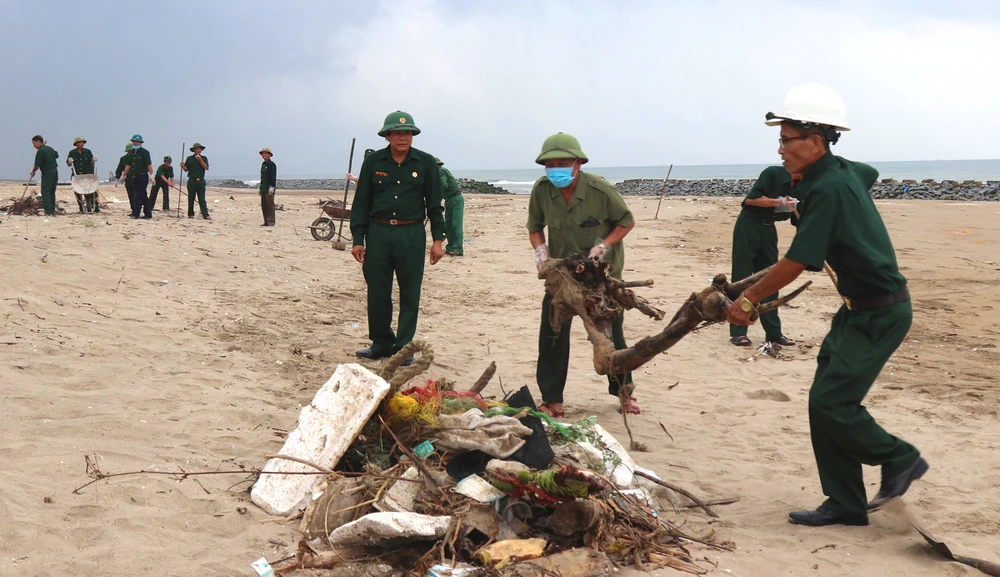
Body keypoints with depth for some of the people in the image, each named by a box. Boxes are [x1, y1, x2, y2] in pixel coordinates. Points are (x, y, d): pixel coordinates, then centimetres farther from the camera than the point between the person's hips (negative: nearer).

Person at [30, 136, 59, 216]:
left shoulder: (40, 151, -13)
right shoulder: (50, 148, 13)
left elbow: (37, 165, -12)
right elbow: (56, 155, 34)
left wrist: (33, 171, 5)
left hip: (47, 173, -8)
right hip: (55, 171, 8)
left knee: (45, 192, -7)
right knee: (52, 192, 12)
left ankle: (48, 212, -14)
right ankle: (53, 211, 12)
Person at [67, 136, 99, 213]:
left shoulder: (88, 152, 7)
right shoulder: (72, 153, 5)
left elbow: (91, 164, 11)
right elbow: (68, 164, 10)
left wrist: (93, 160, -9)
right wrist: (69, 162, -11)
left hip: (87, 174, 0)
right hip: (76, 175, 0)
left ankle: (96, 207, -5)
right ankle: (81, 208, 9)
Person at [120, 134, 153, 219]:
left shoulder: (144, 152, -7)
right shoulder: (131, 153, 13)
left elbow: (149, 164, -15)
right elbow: (128, 165, 19)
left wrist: (151, 175, -24)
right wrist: (124, 175, 20)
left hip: (143, 176, -7)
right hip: (134, 177, 7)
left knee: (138, 195, -10)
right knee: (143, 196, 11)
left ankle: (135, 214, -8)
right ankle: (148, 214, 16)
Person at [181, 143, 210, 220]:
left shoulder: (204, 158, 10)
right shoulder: (189, 158, 8)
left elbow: (206, 167, -4)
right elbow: (186, 169, 7)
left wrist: (200, 159, -13)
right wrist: (183, 166, -13)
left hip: (201, 181, 0)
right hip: (192, 181, 0)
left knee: (202, 199, -5)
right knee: (191, 199, 4)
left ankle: (205, 215, -12)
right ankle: (190, 214, 13)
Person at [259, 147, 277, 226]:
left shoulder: (271, 164, -7)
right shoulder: (263, 164, 18)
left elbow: (273, 177, -14)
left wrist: (272, 187, -21)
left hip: (269, 188, -9)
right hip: (263, 188, 9)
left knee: (270, 205, -8)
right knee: (264, 205, 8)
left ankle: (271, 222, -7)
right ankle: (266, 222, 12)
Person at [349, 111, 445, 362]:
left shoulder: (426, 163, 2)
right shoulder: (373, 162, 4)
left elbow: (435, 204, 7)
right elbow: (361, 203, 7)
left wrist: (438, 239, 2)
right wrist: (358, 239, 2)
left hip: (412, 235, -1)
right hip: (378, 233, 1)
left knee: (410, 294, 3)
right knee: (377, 292, 5)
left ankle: (404, 347, 13)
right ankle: (382, 343, 20)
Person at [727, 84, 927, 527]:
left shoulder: (828, 189, -22)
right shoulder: (844, 172, 7)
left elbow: (796, 263, -21)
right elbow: (870, 174, 33)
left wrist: (749, 299, -10)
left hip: (880, 313, -10)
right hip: (860, 308, 10)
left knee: (830, 402, -12)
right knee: (825, 401, 6)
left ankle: (901, 460, 11)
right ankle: (845, 505, 13)